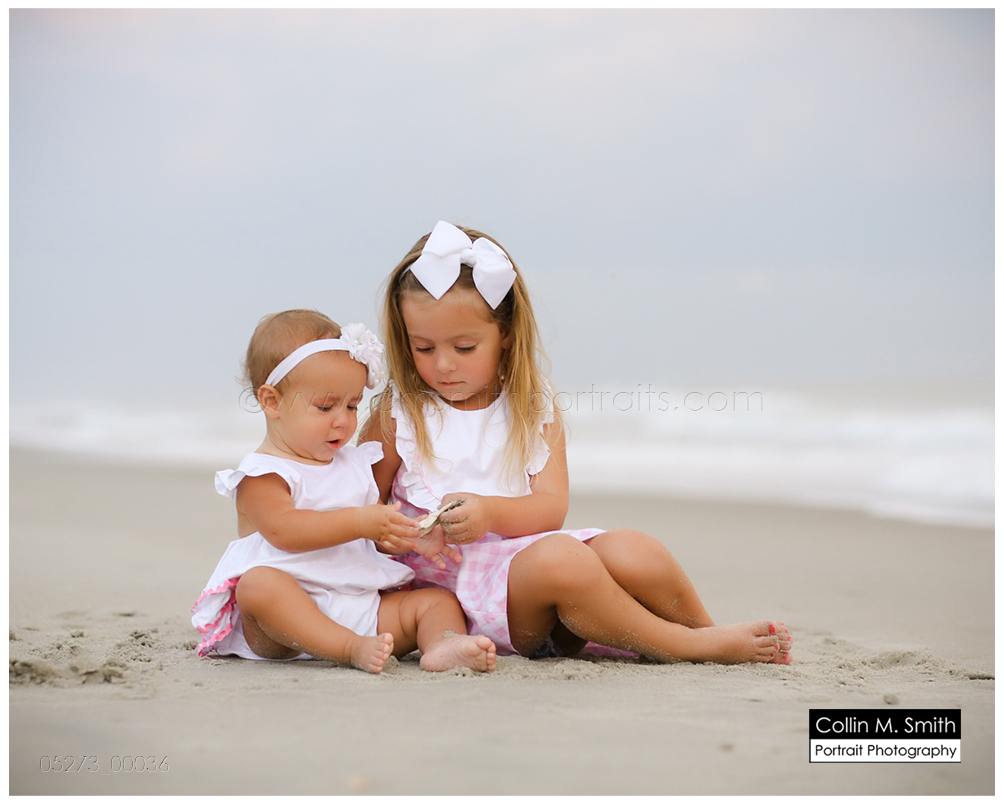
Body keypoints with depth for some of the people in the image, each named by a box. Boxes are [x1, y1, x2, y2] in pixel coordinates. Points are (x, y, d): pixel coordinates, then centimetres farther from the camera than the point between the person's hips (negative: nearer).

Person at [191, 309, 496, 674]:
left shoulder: (355, 464, 20)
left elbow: (381, 532, 22)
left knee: (438, 599, -7)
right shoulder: (261, 474, -3)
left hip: (361, 607, 7)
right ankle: (352, 650, -49)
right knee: (258, 584, -37)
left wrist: (412, 536, -2)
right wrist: (359, 522, -26)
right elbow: (283, 529, -20)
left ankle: (444, 644, -41)